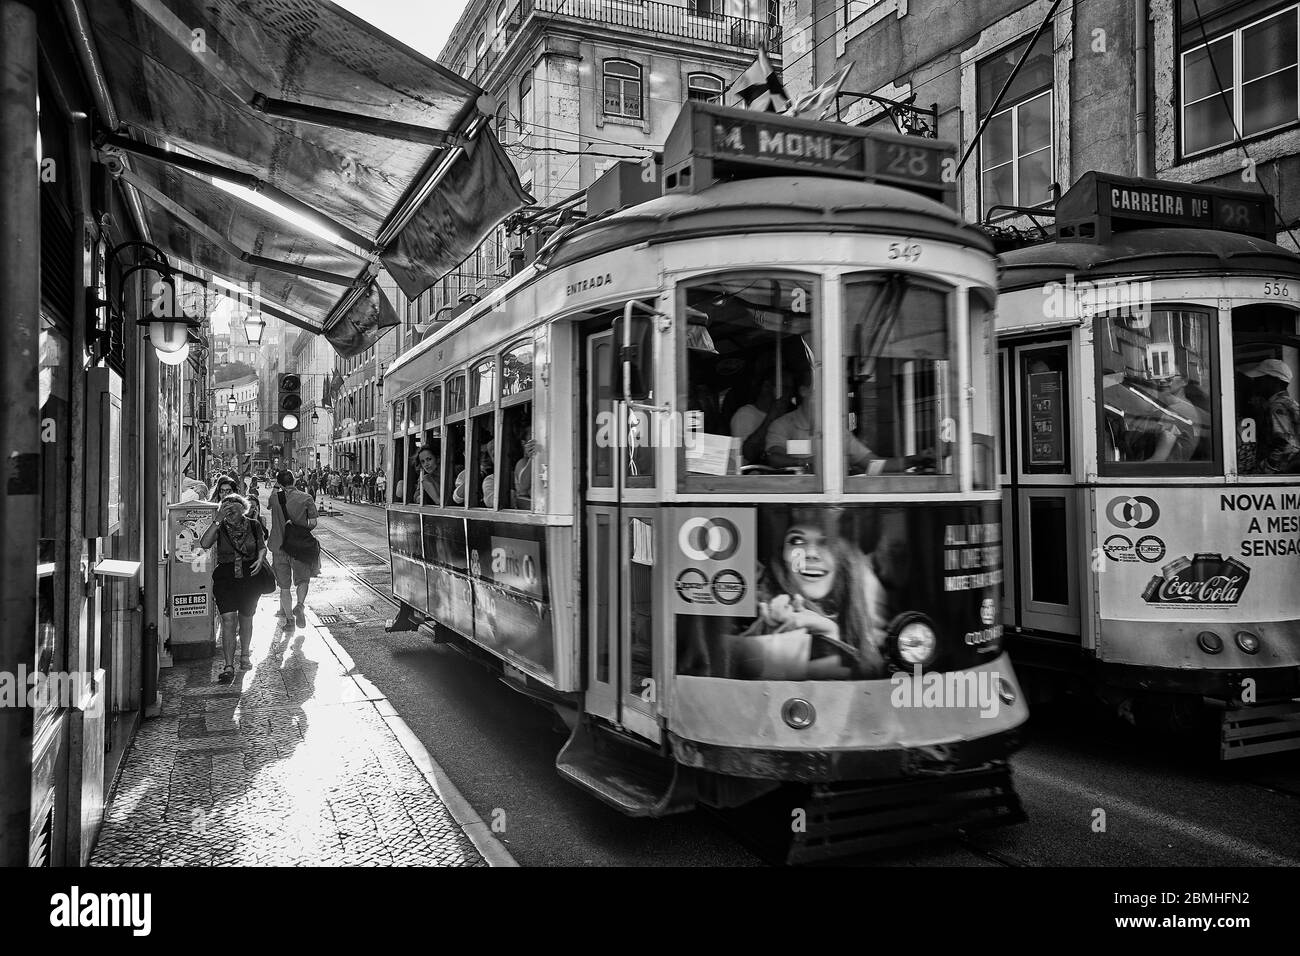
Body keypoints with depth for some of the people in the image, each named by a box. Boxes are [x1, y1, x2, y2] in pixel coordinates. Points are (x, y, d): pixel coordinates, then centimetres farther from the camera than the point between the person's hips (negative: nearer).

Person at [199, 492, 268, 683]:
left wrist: (260, 559, -12)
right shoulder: (220, 528, -3)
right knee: (228, 620, -12)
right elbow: (204, 543, -19)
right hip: (225, 578, -2)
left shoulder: (254, 526, 2)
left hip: (250, 577, 2)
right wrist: (218, 520, -23)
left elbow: (262, 546, 9)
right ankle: (229, 666, -10)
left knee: (246, 618, 15)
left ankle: (244, 655, 37)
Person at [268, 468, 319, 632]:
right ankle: (300, 605, -11)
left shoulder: (275, 498, -2)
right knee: (303, 579, 15)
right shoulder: (306, 498, -5)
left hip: (279, 546, 1)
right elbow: (313, 523, -6)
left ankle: (289, 619, 11)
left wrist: (277, 487, 22)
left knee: (284, 586, 10)